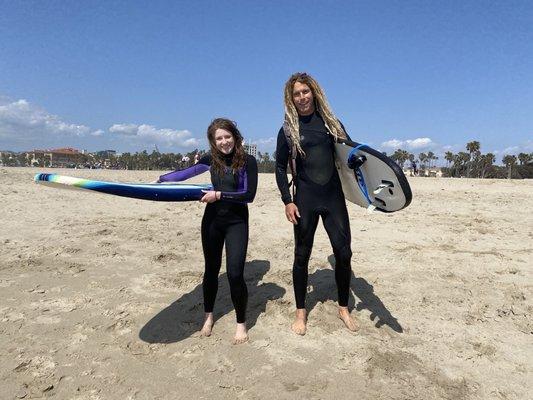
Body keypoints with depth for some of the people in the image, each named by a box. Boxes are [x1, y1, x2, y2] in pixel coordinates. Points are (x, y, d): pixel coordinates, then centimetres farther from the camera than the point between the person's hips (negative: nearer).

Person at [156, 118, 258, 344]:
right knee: (211, 269, 14)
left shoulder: (247, 161, -10)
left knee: (235, 273, -9)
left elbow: (249, 195, -16)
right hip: (212, 220, 4)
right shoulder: (212, 160, 2)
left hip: (237, 222, -4)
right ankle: (208, 316, 35)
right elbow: (187, 172, 12)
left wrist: (219, 195, -20)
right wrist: (161, 180, 6)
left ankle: (241, 323, 13)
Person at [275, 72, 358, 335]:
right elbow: (280, 168, 3)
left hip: (334, 197, 2)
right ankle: (301, 312, 24)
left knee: (343, 253, 3)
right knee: (302, 255, 7)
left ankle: (343, 309, 25)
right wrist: (287, 201, -6)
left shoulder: (330, 122, 8)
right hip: (305, 200, -2)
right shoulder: (288, 129, 2)